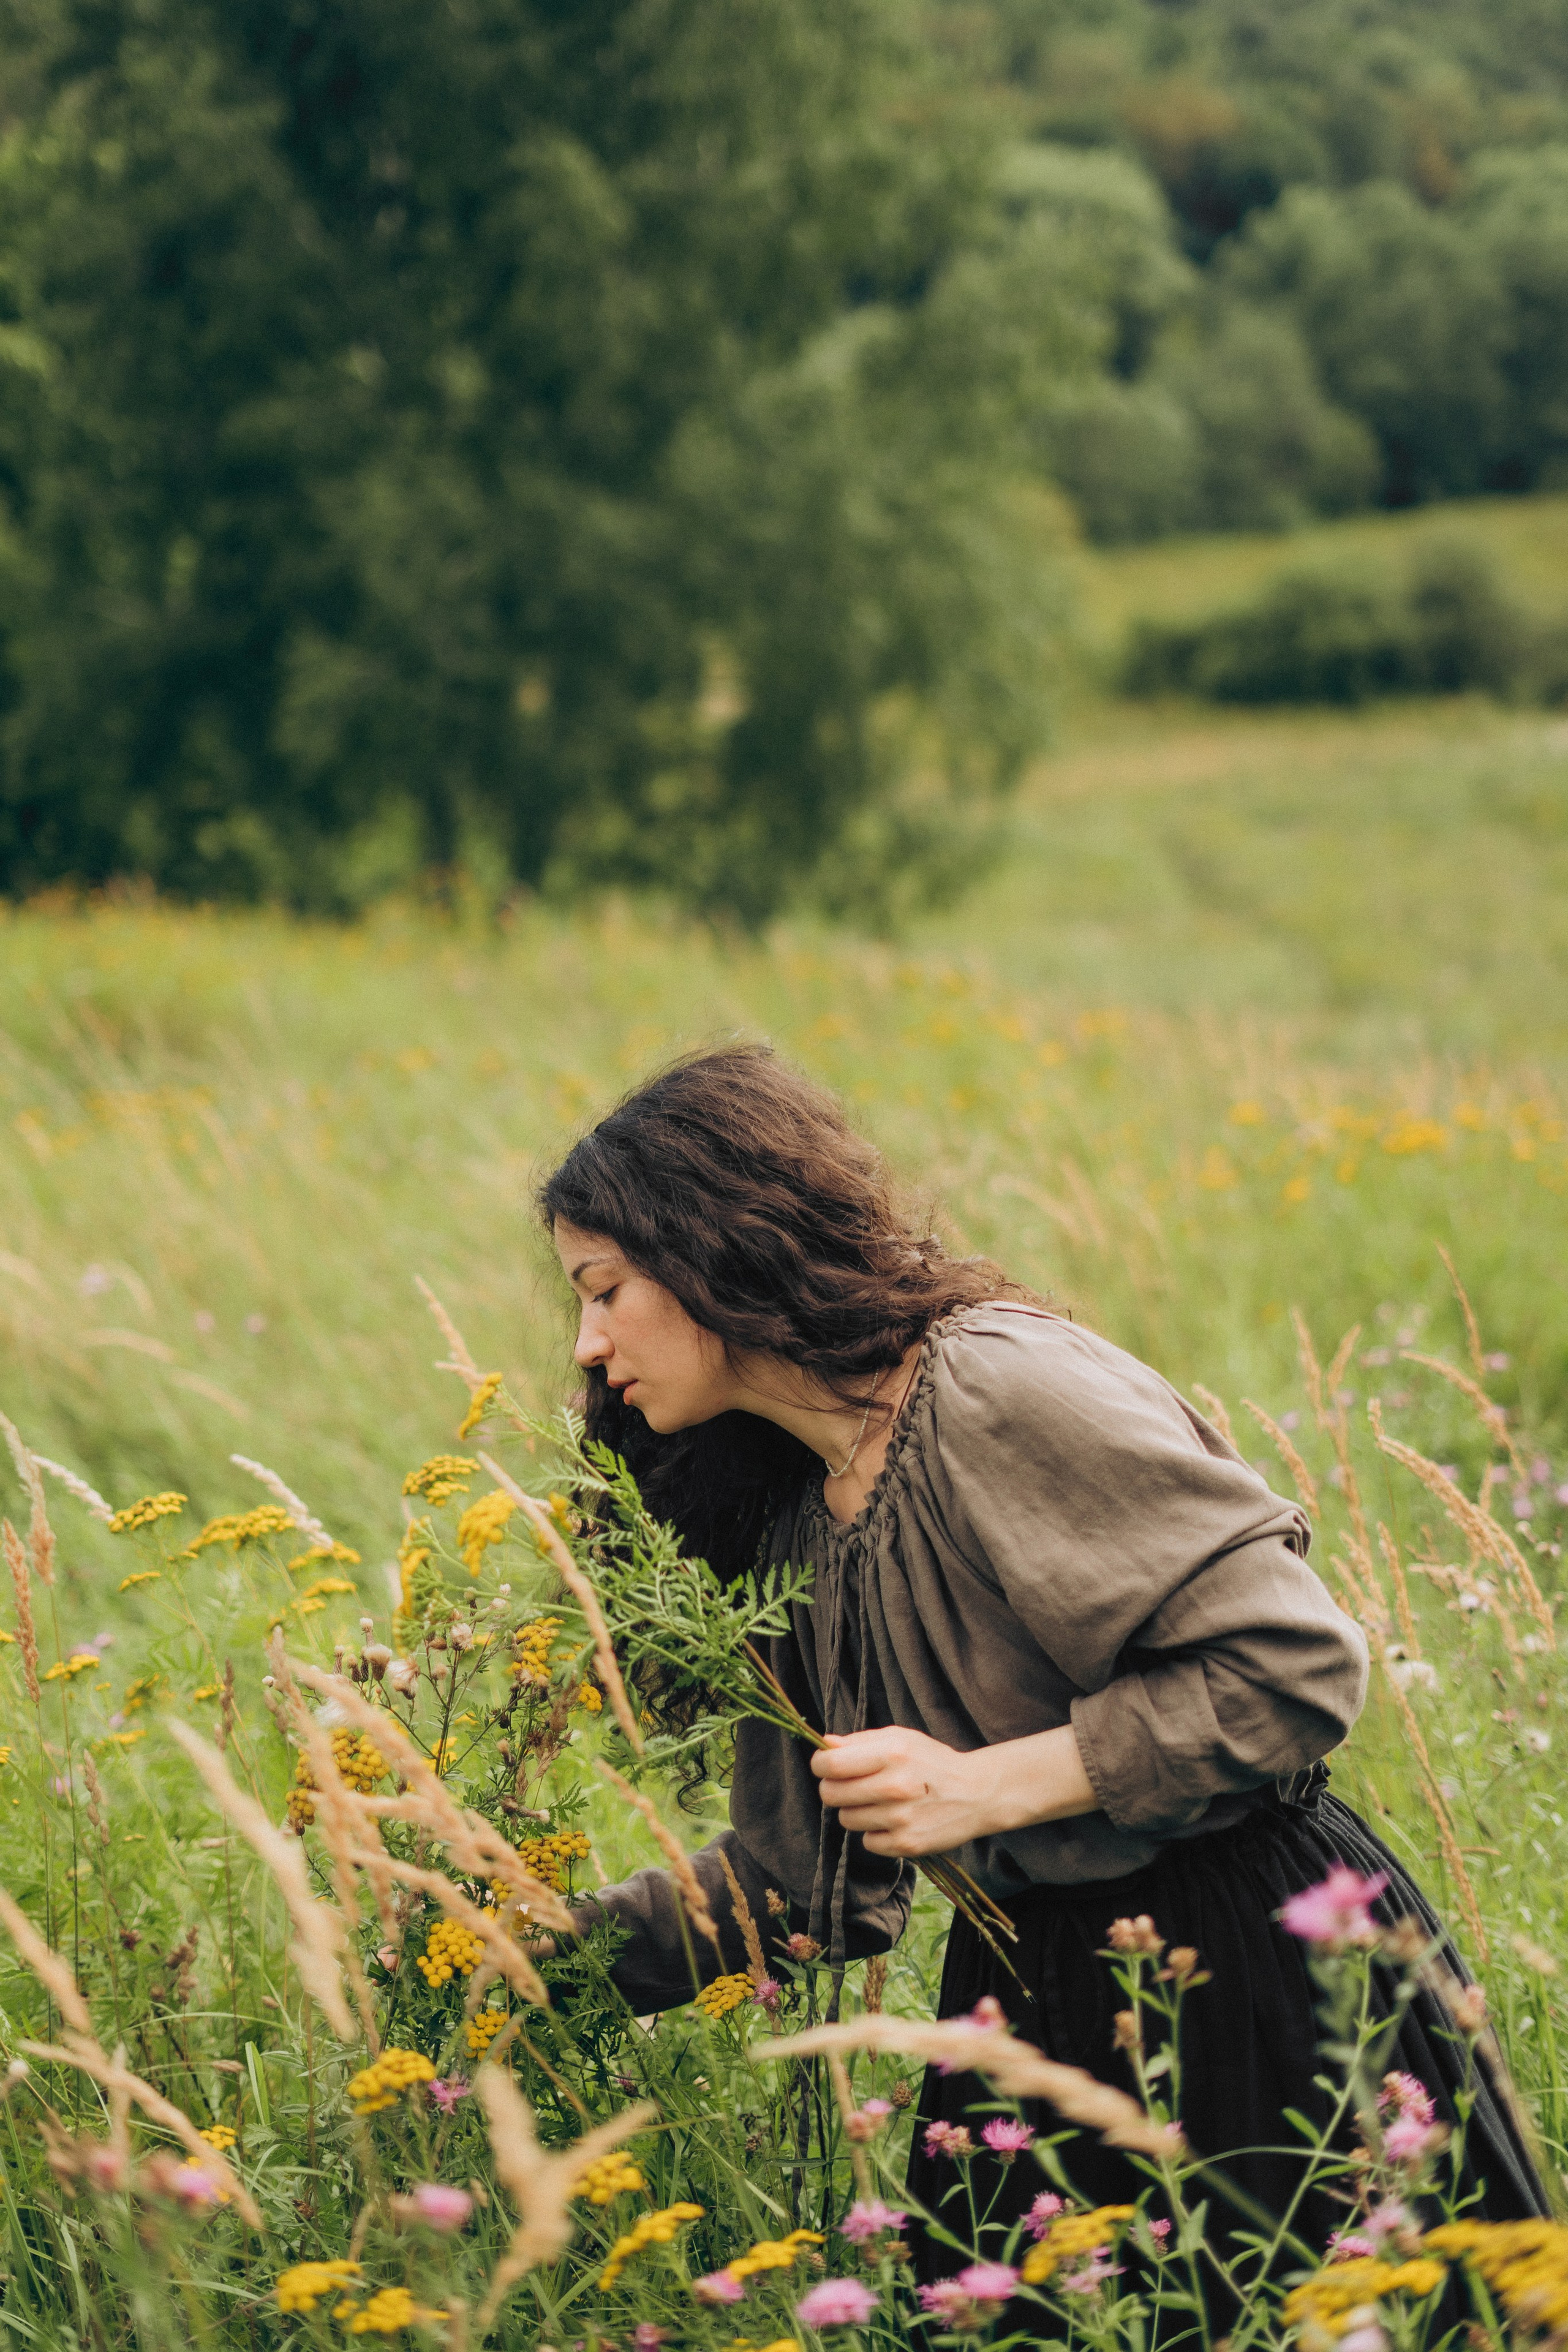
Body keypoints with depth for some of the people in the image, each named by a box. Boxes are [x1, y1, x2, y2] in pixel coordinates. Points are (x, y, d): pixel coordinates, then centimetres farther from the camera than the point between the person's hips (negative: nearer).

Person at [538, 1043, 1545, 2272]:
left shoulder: (1004, 1389, -17)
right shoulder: (790, 1523, 9)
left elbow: (1296, 1667, -20)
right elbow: (802, 1875, 15)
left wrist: (984, 1787, -19)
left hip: (1252, 1971, -7)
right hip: (1028, 1983, 7)